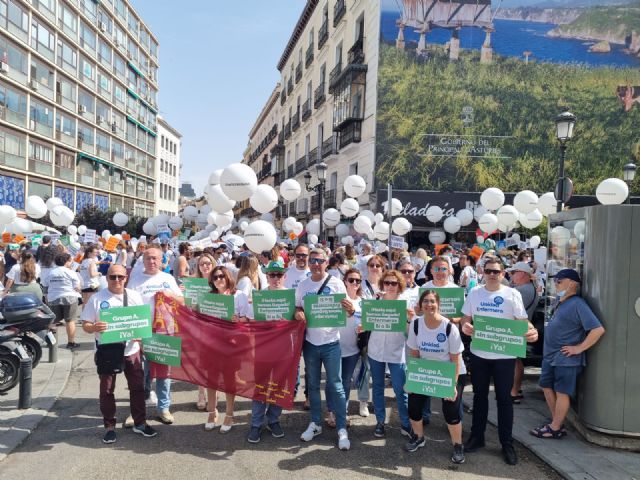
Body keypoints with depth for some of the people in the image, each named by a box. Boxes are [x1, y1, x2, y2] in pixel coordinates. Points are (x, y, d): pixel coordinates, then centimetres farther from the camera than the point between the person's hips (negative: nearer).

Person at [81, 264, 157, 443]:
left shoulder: (135, 296, 2)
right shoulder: (97, 299, -5)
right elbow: (85, 325, -4)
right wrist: (94, 327, -27)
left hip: (131, 350, 2)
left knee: (137, 387, 9)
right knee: (107, 390, 8)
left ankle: (140, 423, 24)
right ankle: (110, 426, 23)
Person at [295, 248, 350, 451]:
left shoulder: (336, 283, -5)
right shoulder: (302, 285, 4)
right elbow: (297, 307, 11)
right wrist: (297, 313, -11)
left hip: (330, 342, -3)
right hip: (309, 342, 3)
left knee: (335, 385, 1)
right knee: (313, 384, 14)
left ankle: (342, 429, 11)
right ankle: (315, 423, 28)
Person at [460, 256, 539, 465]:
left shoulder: (512, 294, -5)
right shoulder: (474, 293, 2)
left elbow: (522, 321, -6)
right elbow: (466, 318, 7)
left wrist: (531, 331, -27)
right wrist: (465, 326, -16)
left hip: (504, 354, -2)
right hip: (479, 353, 2)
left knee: (504, 398, 6)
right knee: (480, 395, 15)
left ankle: (507, 443, 19)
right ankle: (477, 436, 29)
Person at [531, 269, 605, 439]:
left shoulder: (577, 304, -18)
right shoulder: (561, 302, 10)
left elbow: (598, 329, -24)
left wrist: (579, 348, -19)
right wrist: (548, 349, 15)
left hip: (565, 359, -9)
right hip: (550, 355, 9)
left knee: (562, 392, 3)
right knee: (547, 387, 15)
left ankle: (555, 428, 14)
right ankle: (556, 422, 29)